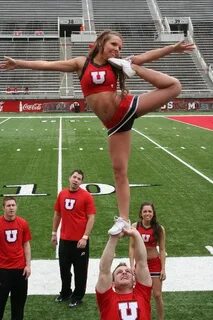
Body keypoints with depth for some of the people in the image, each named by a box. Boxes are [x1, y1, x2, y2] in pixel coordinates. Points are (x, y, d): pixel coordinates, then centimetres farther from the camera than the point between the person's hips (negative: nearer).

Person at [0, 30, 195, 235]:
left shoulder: (116, 64, 4)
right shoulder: (82, 63, 2)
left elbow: (147, 56, 2)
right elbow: (47, 65, 1)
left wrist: (173, 48, -5)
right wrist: (19, 63, -2)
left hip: (128, 108, 1)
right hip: (115, 123, -1)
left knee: (174, 86, -8)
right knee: (119, 170, 1)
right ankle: (123, 219, 10)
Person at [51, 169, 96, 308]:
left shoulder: (86, 196, -10)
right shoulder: (62, 194, 4)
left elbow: (91, 218, -11)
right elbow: (57, 214, 14)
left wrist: (85, 237, -16)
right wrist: (54, 233, 13)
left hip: (80, 240, -4)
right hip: (64, 239, 5)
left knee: (80, 270, 8)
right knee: (64, 268, 17)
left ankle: (78, 297, 23)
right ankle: (65, 292, 36)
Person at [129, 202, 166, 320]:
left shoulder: (159, 229, -10)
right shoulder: (135, 226, -7)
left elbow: (162, 250, -6)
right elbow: (132, 247, -3)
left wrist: (163, 268, -9)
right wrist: (132, 265, -9)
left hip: (155, 263, -2)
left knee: (157, 295, 3)